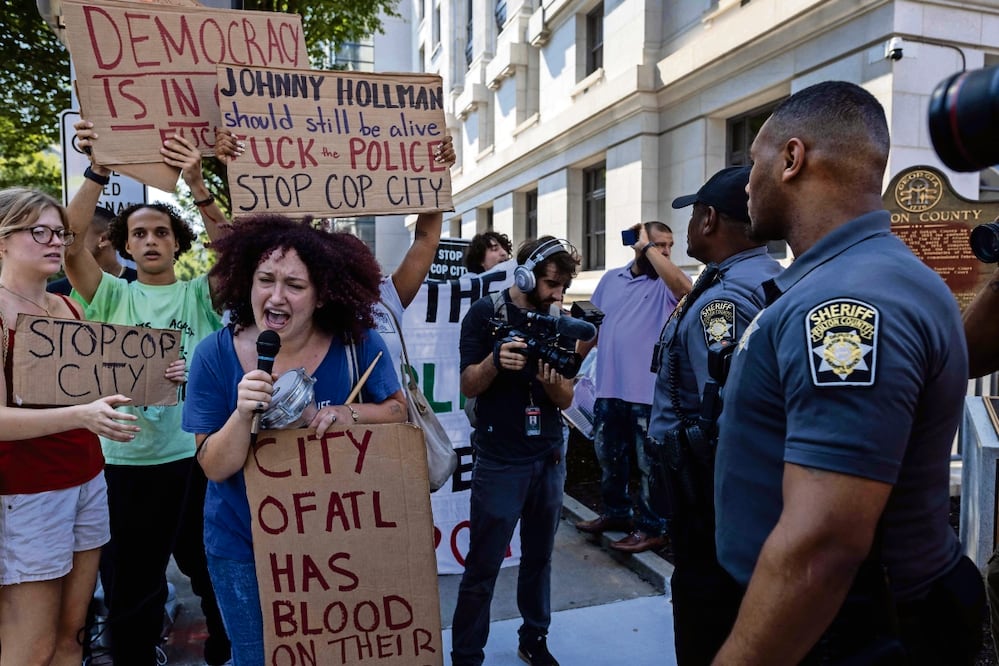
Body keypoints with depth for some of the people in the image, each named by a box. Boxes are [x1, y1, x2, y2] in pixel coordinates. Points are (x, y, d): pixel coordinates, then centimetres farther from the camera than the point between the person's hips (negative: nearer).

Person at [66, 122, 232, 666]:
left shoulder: (199, 295, 3)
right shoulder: (114, 296, 4)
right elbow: (69, 244, -12)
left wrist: (197, 185, -26)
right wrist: (98, 172, -23)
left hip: (198, 455, 0)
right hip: (128, 460, 1)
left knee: (213, 572, 12)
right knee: (130, 584, 14)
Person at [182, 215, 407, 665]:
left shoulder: (357, 343, -16)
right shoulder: (215, 355, -16)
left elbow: (397, 410, -7)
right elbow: (216, 469, -15)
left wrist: (348, 414, -26)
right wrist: (243, 413, -34)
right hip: (242, 548, 0)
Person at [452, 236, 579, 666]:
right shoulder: (486, 313, -7)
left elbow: (566, 400, 4)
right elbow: (469, 386, -9)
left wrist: (553, 381, -19)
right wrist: (496, 360, -28)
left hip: (549, 458, 5)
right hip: (499, 462, -4)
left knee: (539, 558, 15)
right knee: (482, 568, 1)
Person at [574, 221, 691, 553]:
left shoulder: (667, 283, -4)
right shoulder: (611, 279, 10)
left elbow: (684, 287, -29)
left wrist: (648, 248, -18)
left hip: (649, 392, -5)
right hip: (609, 388, 6)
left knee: (649, 463, 6)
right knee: (608, 455, 19)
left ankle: (652, 528, 20)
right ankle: (615, 513, 38)